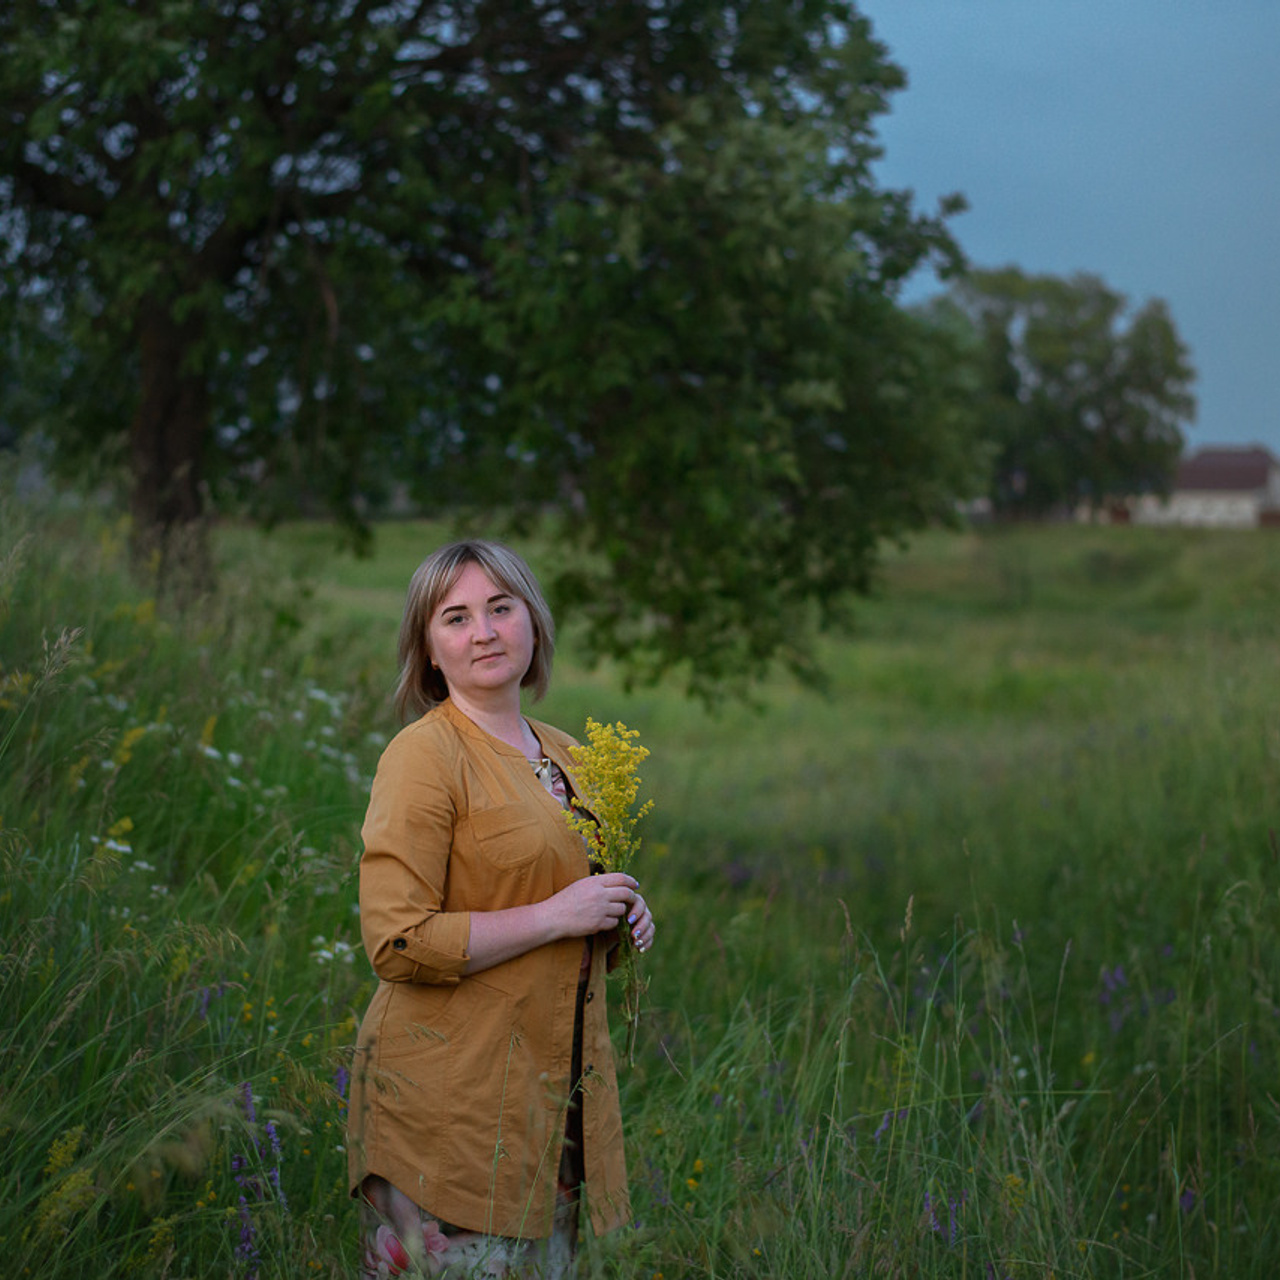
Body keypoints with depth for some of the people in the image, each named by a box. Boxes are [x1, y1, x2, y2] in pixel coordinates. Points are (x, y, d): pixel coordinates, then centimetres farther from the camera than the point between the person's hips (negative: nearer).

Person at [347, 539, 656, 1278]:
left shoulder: (564, 755, 13)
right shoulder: (423, 754, -11)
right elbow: (397, 944, -19)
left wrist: (621, 918, 5)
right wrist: (554, 916, -17)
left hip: (558, 1098, 7)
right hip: (449, 1101, -7)